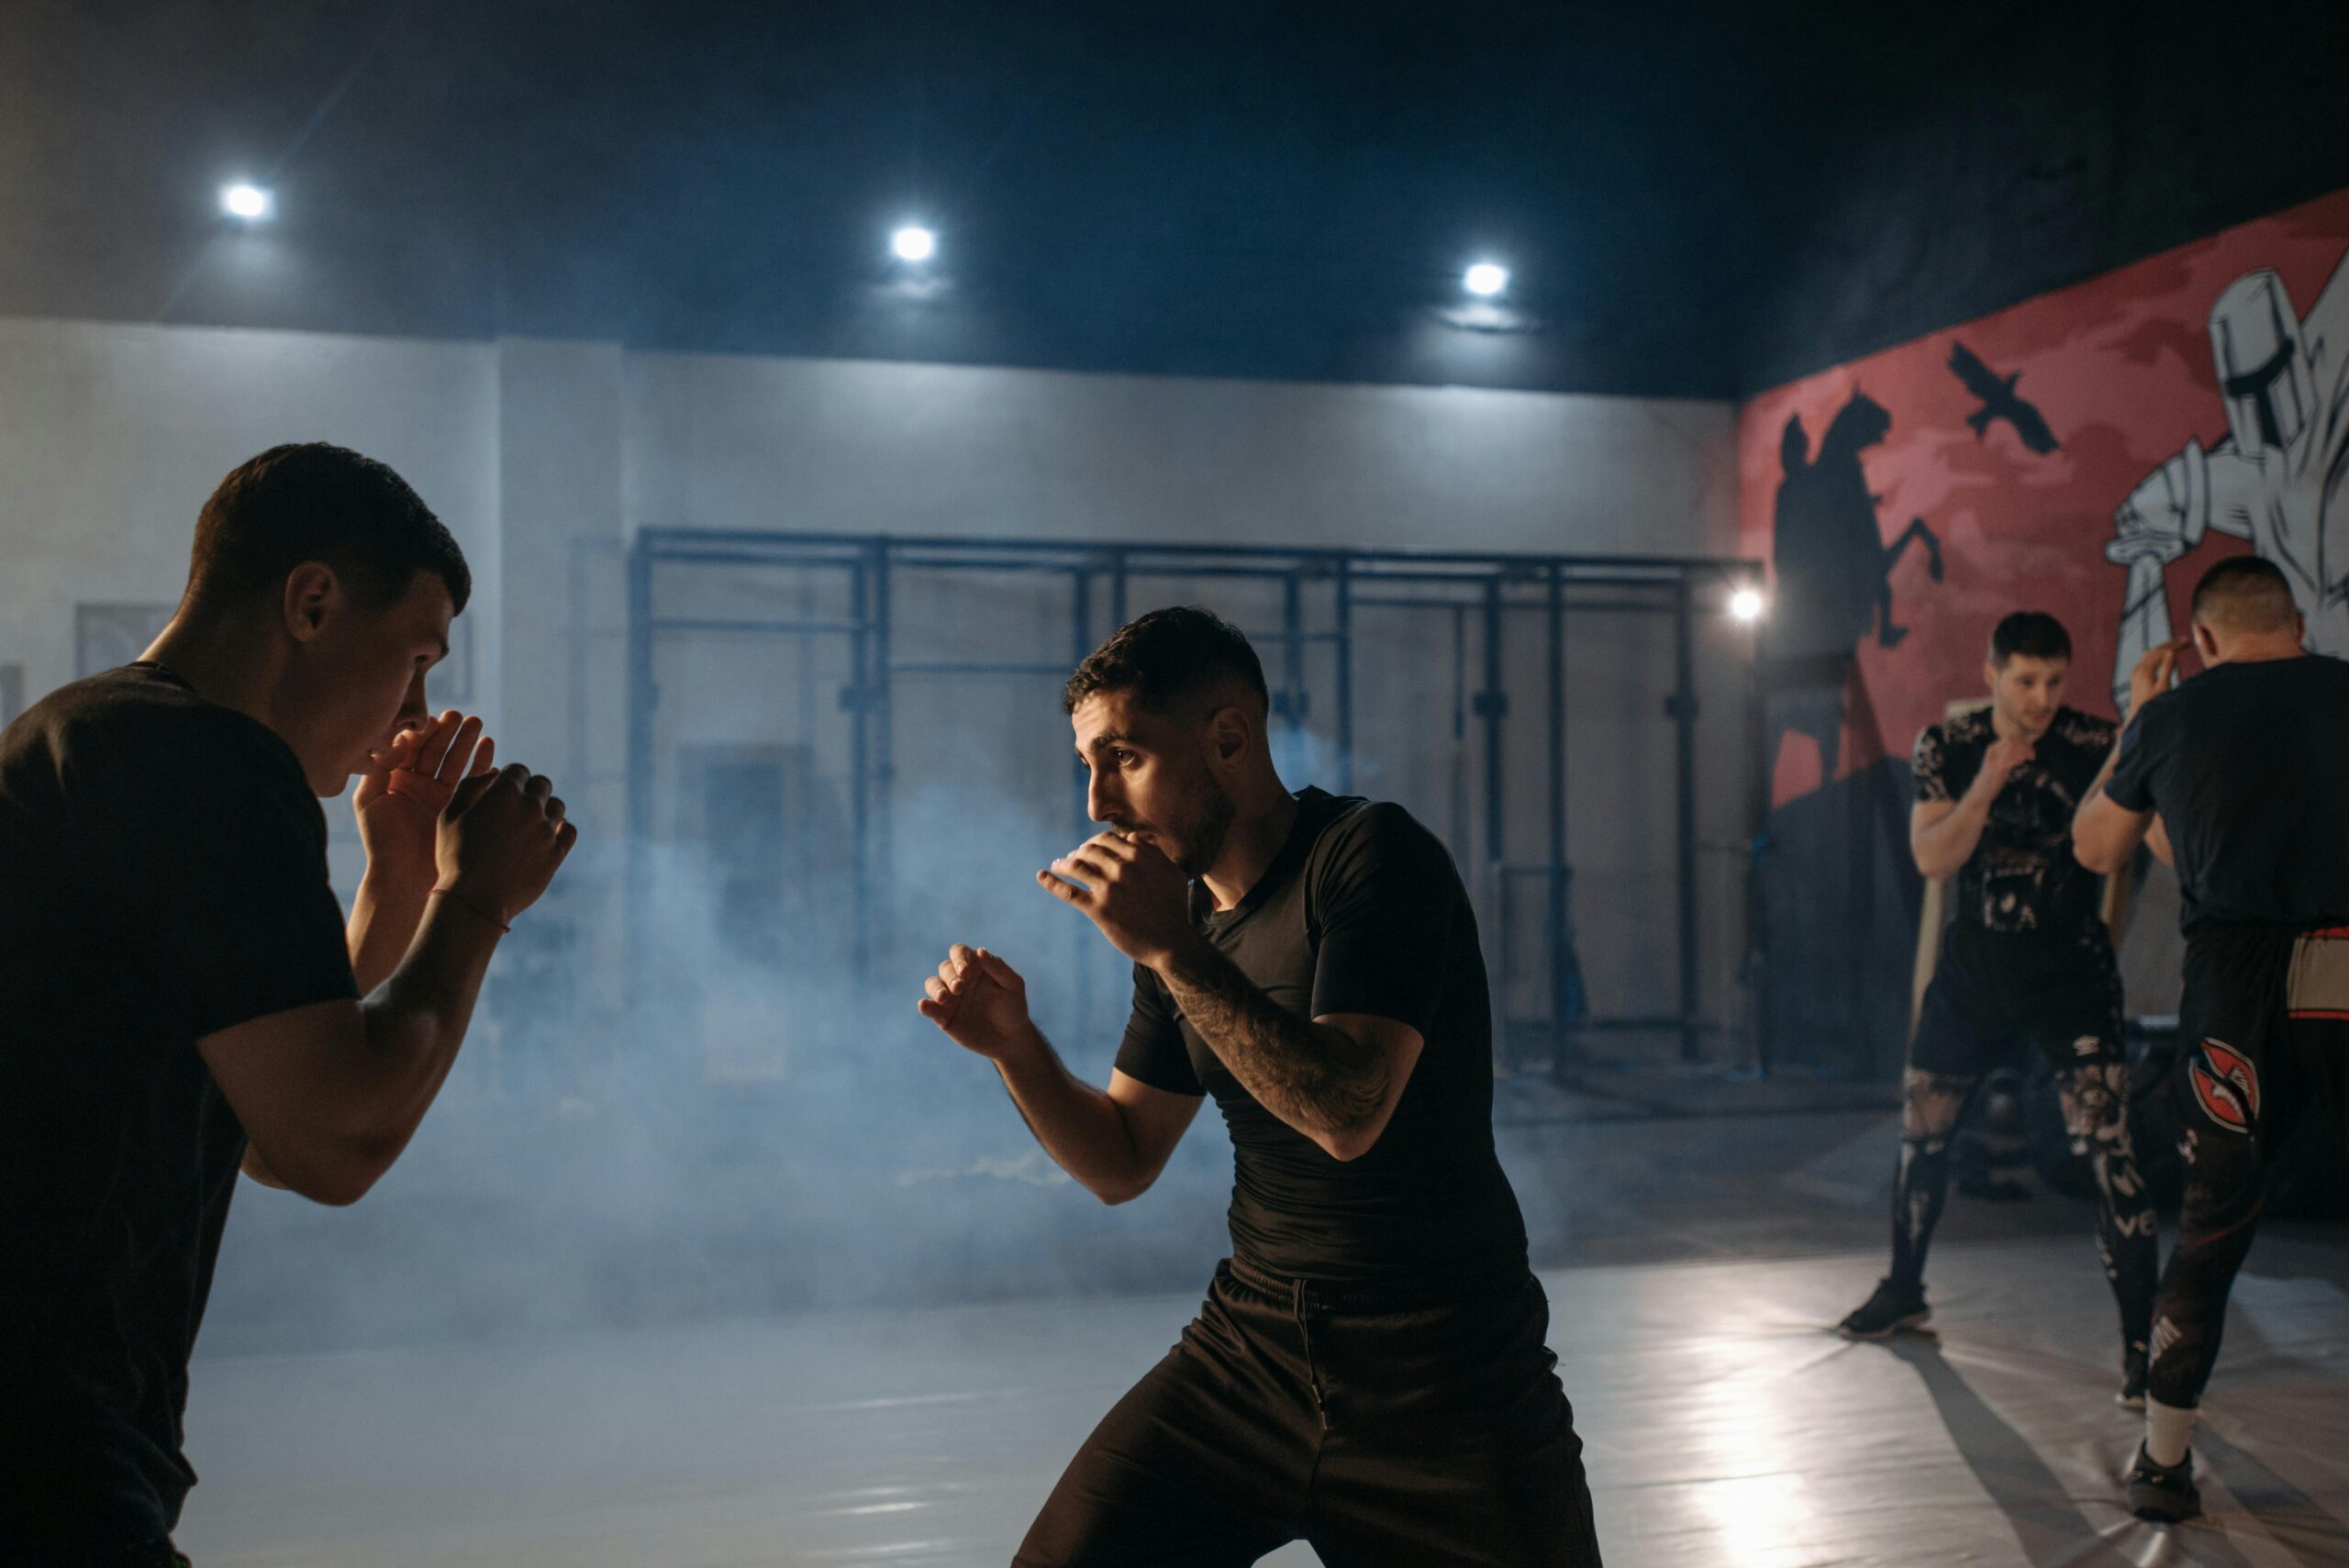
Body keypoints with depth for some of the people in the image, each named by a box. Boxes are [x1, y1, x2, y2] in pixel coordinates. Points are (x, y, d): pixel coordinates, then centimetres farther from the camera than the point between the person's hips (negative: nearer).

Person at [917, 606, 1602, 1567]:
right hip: (1253, 1344, 5)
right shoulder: (1181, 915, 6)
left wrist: (1171, 950, -26)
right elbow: (1121, 1167, 11)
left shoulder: (1372, 856, -14)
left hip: (1445, 1381, -5)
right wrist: (1013, 1046, -5)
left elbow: (1348, 1114, -27)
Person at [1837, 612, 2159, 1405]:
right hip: (1974, 962, 3)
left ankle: (2141, 1337, -6)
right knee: (1921, 1127, 14)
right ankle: (1904, 1291, 36)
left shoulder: (2096, 746, -11)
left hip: (2068, 967, -3)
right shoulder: (1945, 746, -4)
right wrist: (1988, 784, -25)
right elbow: (1932, 858, -12)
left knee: (2106, 1142, -15)